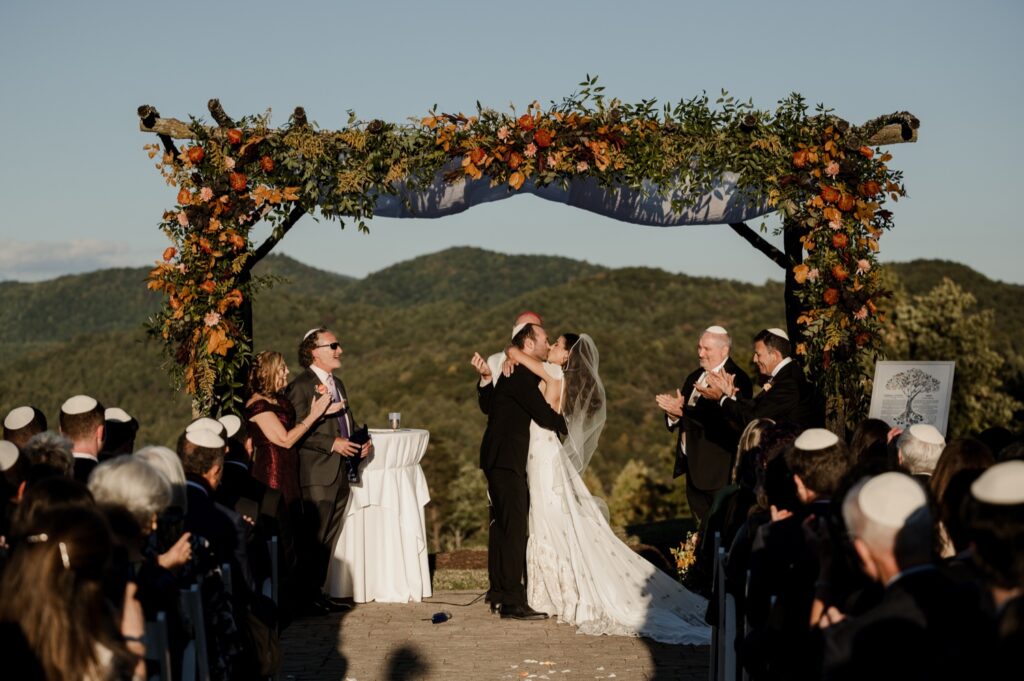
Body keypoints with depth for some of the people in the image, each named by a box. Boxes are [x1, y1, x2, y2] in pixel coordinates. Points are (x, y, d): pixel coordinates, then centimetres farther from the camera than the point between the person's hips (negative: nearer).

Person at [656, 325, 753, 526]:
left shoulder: (737, 379, -15)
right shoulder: (695, 377, 14)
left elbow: (723, 419, -27)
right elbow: (683, 418, 12)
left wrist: (683, 410, -25)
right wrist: (673, 412, -12)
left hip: (719, 470, -8)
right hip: (694, 466, 8)